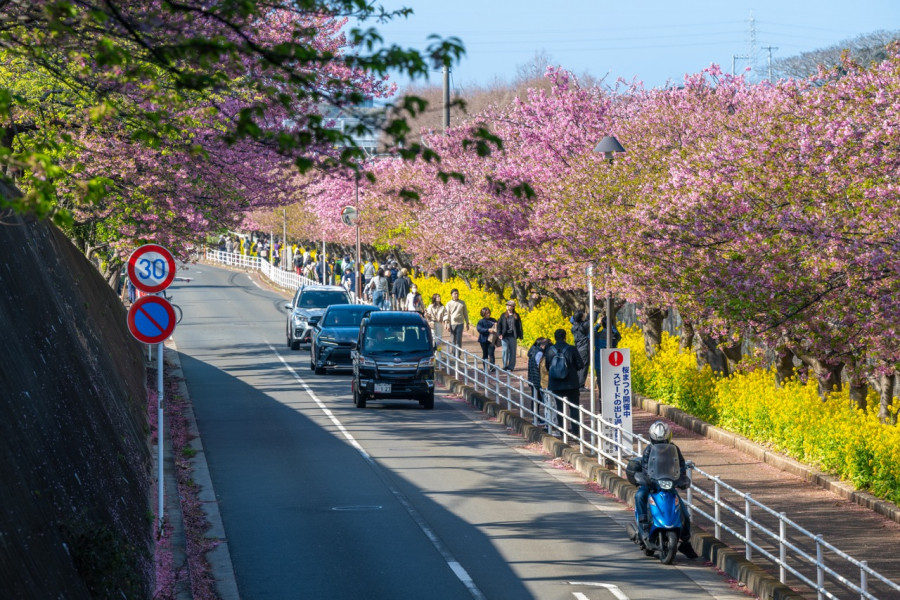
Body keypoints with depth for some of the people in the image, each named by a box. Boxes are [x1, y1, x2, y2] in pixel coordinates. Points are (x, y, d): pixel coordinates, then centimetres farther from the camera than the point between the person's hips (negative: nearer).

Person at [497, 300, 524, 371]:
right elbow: (499, 325, 5)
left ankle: (511, 366, 10)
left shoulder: (516, 316, 4)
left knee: (512, 351, 2)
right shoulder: (503, 315, 6)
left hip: (513, 336, 0)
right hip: (505, 336, 0)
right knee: (505, 350, -8)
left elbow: (519, 326, 6)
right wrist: (500, 334, -7)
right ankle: (505, 366, 1)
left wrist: (520, 336, 2)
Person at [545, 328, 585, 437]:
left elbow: (547, 367, 4)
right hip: (571, 384, -2)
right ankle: (575, 429, 4)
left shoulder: (550, 350, -5)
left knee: (559, 407, 11)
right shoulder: (571, 349, -11)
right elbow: (580, 365, -6)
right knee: (574, 408, 8)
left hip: (556, 385, 2)